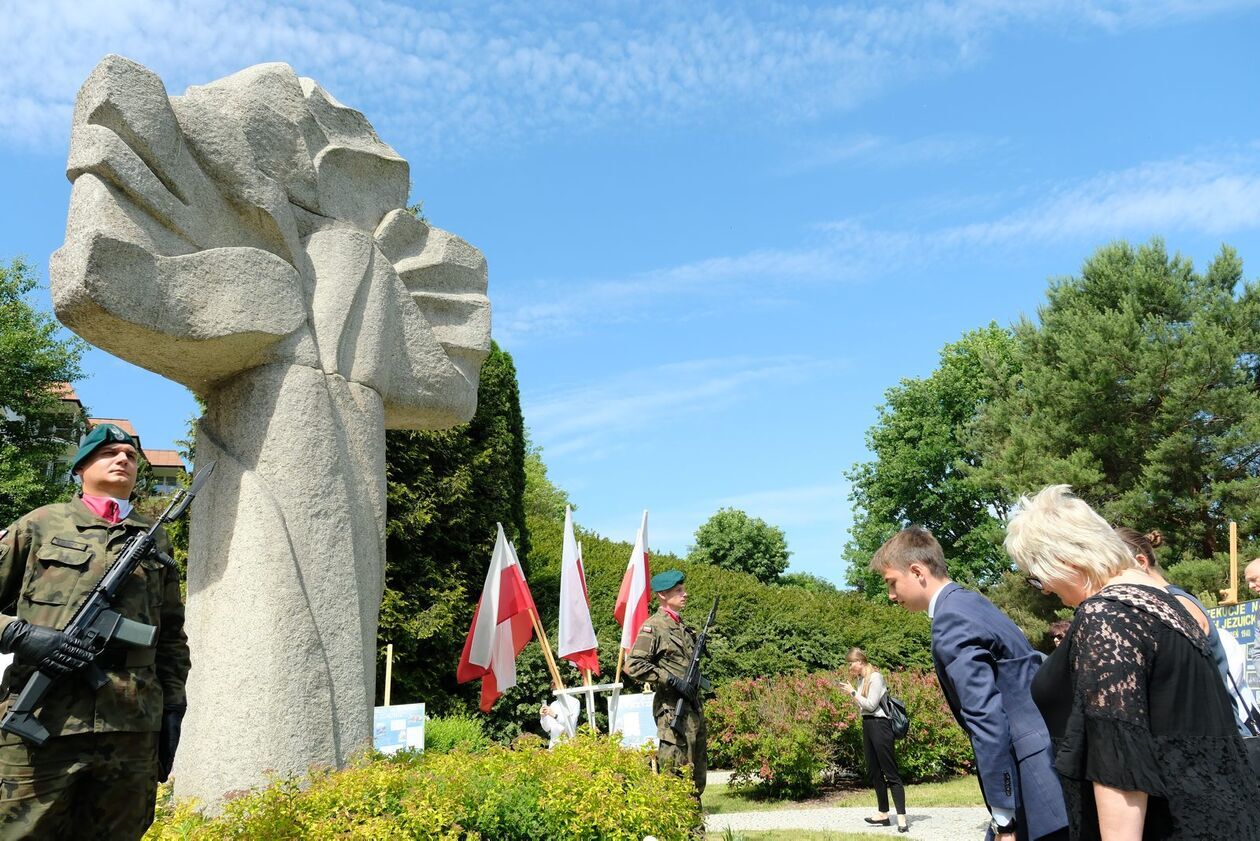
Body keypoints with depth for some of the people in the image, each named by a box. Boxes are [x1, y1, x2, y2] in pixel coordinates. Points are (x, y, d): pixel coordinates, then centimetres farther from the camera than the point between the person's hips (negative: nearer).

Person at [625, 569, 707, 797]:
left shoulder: (681, 626, 16)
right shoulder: (653, 626, -10)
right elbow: (633, 665, -18)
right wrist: (669, 679, -19)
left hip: (692, 706, 9)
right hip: (672, 707, -9)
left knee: (697, 767, 14)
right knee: (675, 767, -7)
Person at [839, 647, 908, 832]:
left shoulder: (875, 677, -13)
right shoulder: (861, 679, 12)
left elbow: (871, 704, -19)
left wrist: (853, 692, -12)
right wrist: (850, 693, 3)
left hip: (879, 725, -9)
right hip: (867, 725, 10)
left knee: (890, 773, -9)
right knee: (873, 772, 13)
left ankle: (902, 819, -10)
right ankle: (883, 814, 20)